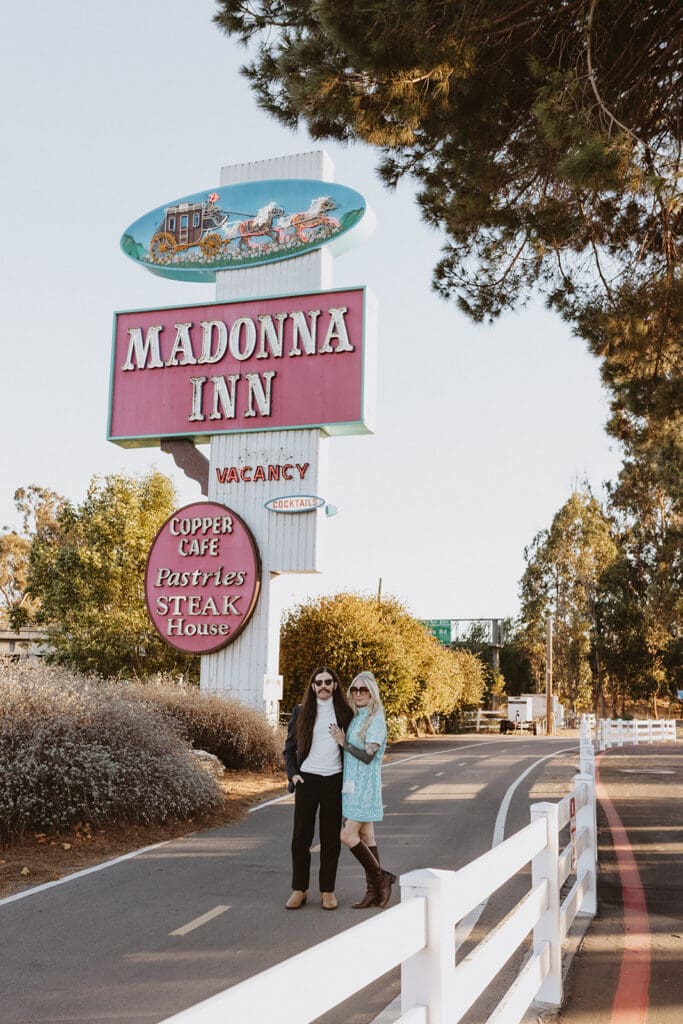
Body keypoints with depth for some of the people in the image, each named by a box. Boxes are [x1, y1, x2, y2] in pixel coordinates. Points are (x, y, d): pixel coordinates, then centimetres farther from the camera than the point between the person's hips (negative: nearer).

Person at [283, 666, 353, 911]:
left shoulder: (345, 713, 4)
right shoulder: (301, 712, 3)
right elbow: (290, 746, 8)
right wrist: (292, 773, -5)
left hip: (335, 780, 0)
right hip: (307, 779, 0)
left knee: (331, 839, 6)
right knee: (301, 837, 3)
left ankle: (327, 890, 15)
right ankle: (299, 889, 13)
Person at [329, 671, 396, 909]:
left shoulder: (375, 720, -13)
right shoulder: (356, 718, 13)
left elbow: (368, 755, -18)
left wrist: (344, 743, -12)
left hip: (364, 786, -8)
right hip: (352, 784, 8)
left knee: (348, 835, -11)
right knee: (366, 836, 9)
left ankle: (380, 877, 2)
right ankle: (374, 889, 13)